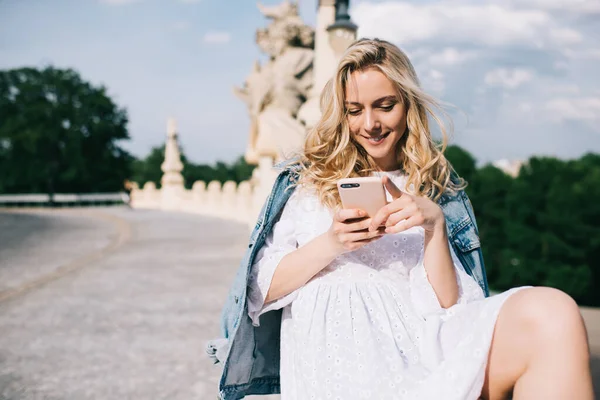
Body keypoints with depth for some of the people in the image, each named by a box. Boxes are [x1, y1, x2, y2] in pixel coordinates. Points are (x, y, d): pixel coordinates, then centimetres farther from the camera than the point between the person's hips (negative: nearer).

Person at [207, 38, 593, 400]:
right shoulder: (308, 180, 17)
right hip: (337, 349, -3)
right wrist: (330, 243, -6)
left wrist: (434, 226, -6)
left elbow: (448, 306, 9)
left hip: (416, 340, 4)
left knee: (552, 312, -30)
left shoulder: (437, 191, 21)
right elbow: (261, 289, 9)